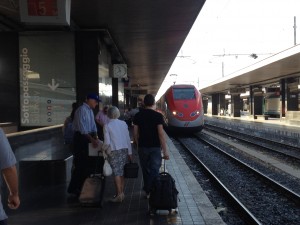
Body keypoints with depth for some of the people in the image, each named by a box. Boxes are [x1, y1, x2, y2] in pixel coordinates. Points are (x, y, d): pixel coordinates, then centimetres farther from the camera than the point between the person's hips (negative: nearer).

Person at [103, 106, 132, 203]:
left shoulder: (107, 126, -7)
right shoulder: (123, 123, 4)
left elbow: (107, 142, -10)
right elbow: (128, 139, 5)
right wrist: (130, 152, 12)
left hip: (114, 151, -4)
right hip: (124, 149, 4)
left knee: (117, 173, 0)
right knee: (121, 172, 12)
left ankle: (119, 195, 0)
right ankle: (121, 193, 19)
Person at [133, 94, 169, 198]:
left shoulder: (138, 115, 1)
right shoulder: (158, 115, -10)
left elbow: (135, 133, 4)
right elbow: (161, 133, -15)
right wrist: (165, 150, -13)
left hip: (143, 147, 4)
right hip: (155, 147, -3)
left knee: (146, 170, 15)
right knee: (154, 171, 0)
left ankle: (148, 191, 25)